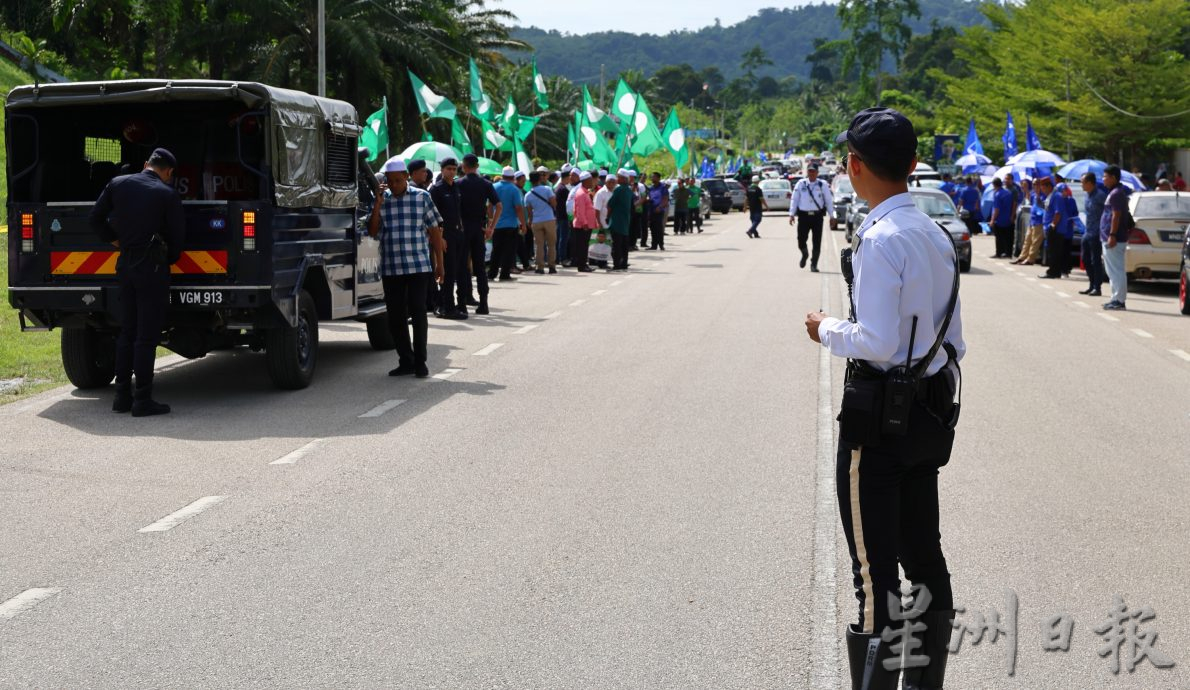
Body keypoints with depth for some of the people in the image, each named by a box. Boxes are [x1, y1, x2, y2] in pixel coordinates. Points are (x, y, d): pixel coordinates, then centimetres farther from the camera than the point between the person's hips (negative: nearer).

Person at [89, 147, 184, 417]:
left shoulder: (117, 184, 4)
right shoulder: (168, 195, -8)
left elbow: (96, 219, 6)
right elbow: (177, 236, -6)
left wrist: (119, 243, 14)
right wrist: (169, 260, 11)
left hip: (125, 264, 5)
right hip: (152, 268, -5)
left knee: (126, 332, 14)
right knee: (147, 336, -2)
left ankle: (122, 395, 16)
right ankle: (142, 400, -2)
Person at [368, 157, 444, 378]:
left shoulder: (422, 197, 3)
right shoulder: (382, 200, 8)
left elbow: (434, 230, 6)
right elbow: (372, 231, 1)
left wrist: (439, 263, 3)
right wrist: (378, 205, -9)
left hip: (419, 267, -3)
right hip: (391, 269, 3)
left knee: (418, 314, -4)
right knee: (395, 317, 5)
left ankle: (420, 362, 5)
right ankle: (406, 361, 15)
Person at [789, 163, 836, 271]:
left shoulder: (822, 185, 3)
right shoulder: (800, 184, 4)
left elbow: (829, 201, 6)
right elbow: (794, 199, 5)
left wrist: (832, 216, 3)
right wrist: (792, 214, -3)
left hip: (817, 216, 0)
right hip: (803, 216, 0)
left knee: (817, 242, 0)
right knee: (801, 240, -2)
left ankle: (814, 265, 12)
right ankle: (805, 254, 31)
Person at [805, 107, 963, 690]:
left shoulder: (881, 239, -18)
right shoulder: (937, 236, 8)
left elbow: (876, 342, -24)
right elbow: (954, 339, 13)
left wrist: (826, 330, -6)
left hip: (877, 418, -9)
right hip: (930, 413, 9)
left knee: (875, 569, 0)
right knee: (924, 556, 17)